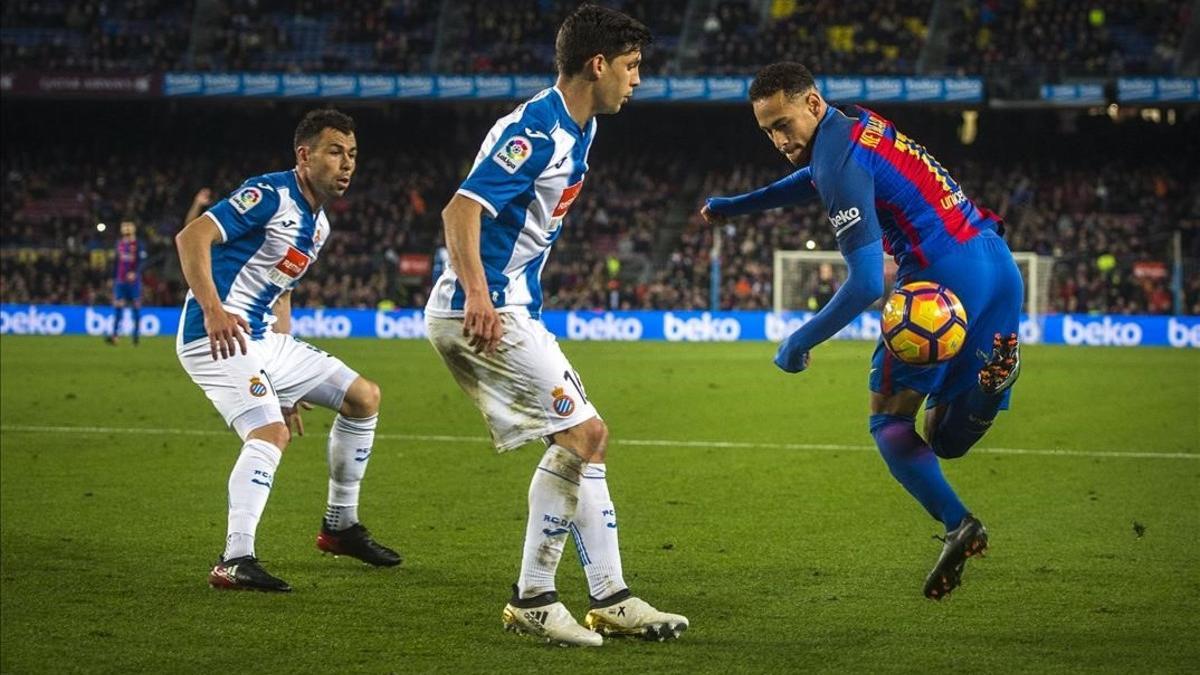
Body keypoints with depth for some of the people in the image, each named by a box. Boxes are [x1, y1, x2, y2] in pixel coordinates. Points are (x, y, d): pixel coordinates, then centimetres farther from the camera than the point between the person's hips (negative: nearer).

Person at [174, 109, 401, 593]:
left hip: (263, 339, 10)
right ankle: (235, 561, -33)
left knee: (363, 397, 13)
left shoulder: (318, 225, 16)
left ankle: (340, 525, 24)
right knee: (271, 433, -29)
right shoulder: (270, 195, -14)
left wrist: (286, 383, 24)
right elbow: (191, 237, -23)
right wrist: (212, 309, -35)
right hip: (217, 337, -10)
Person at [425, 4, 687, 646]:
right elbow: (462, 209, -26)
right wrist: (476, 294, -38)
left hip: (506, 311, 11)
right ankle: (532, 598, -5)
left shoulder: (576, 129, 15)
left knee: (582, 439, 9)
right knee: (583, 432, -12)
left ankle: (610, 599, 13)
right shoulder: (537, 130, -16)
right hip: (484, 312, -11)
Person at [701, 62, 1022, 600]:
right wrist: (734, 206, 48)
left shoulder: (840, 159, -12)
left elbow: (866, 284, -18)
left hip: (944, 277, -9)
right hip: (1000, 269, 9)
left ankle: (957, 523, -17)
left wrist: (800, 343, -8)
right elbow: (815, 180, 41)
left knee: (889, 420, 4)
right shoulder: (855, 127, 16)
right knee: (945, 440, 10)